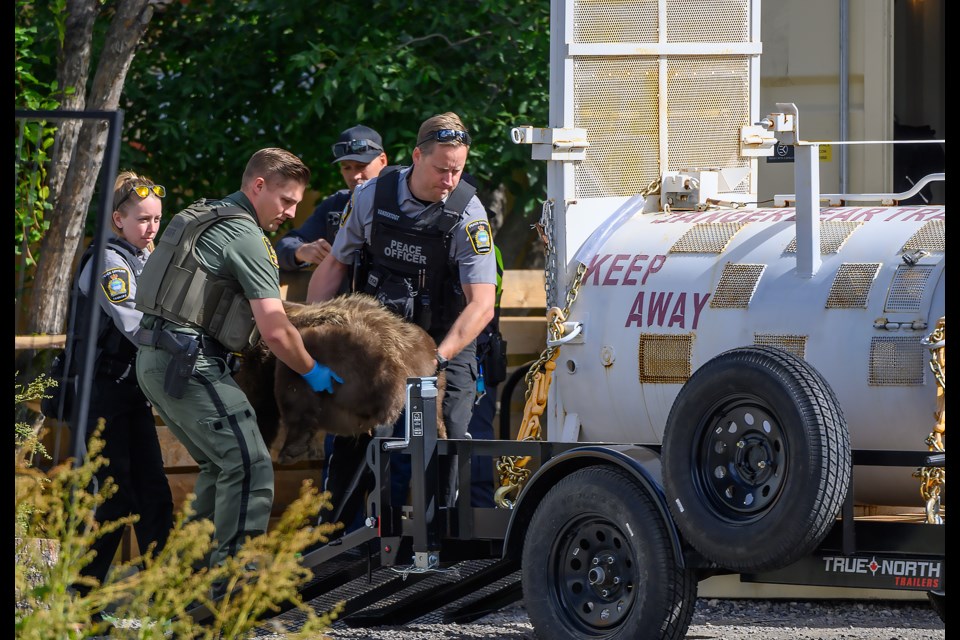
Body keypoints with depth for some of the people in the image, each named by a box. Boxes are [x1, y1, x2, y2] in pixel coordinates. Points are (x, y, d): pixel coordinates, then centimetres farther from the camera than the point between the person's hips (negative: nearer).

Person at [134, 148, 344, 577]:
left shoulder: (199, 218, 20)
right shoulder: (246, 238, -10)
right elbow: (275, 330, -14)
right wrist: (311, 372, 0)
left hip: (155, 359, 10)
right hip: (190, 364, -10)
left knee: (220, 464, 20)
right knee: (249, 463, -13)